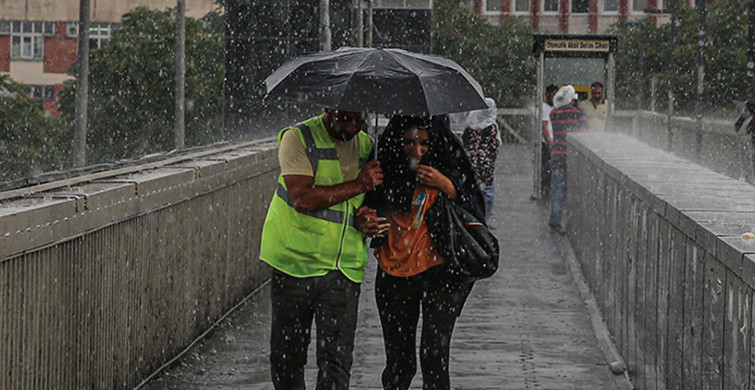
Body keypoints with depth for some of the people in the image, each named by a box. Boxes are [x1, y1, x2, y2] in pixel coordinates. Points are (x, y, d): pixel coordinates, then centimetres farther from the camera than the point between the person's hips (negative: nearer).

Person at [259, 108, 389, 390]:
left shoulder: (366, 146, 10)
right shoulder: (298, 138, -7)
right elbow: (302, 198, -19)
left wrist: (364, 219, -5)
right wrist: (358, 185, -17)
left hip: (344, 269, 3)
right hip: (296, 261, -3)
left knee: (337, 360, -4)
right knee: (287, 356, 6)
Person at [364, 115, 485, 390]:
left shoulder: (450, 166, -2)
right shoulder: (388, 169, 3)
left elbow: (475, 211, -1)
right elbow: (372, 210, 15)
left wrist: (445, 185, -14)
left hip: (439, 273, -2)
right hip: (394, 273, 3)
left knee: (434, 353, -10)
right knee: (398, 359, 8)